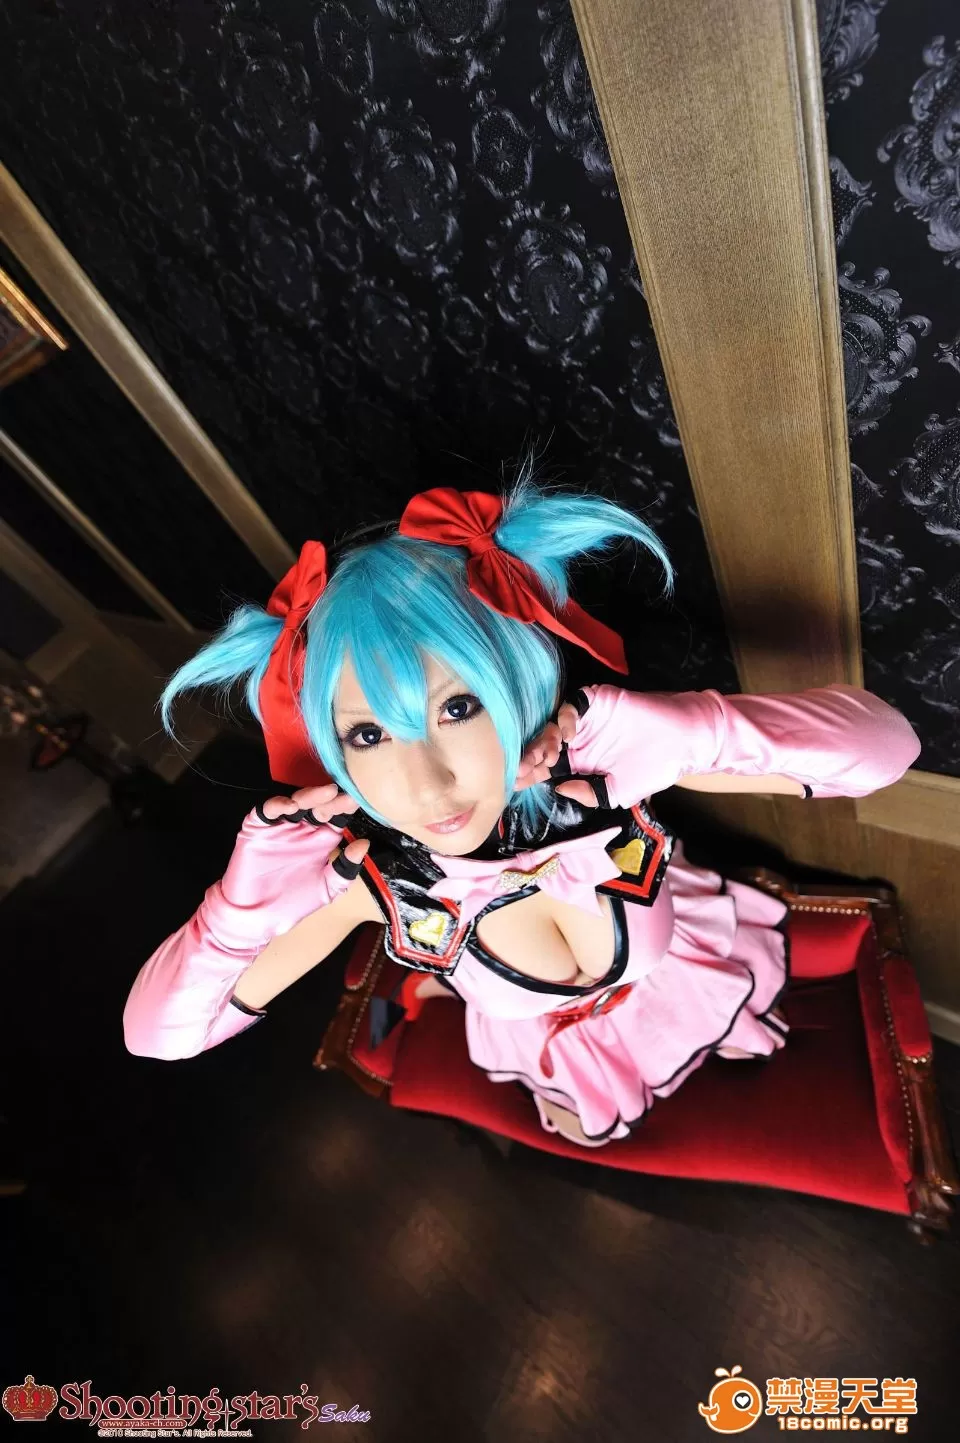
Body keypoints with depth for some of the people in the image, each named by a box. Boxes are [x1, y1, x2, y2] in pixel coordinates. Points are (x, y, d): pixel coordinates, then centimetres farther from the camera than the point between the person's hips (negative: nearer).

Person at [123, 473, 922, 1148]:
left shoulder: (599, 745, -42)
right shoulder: (362, 871, -36)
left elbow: (882, 741, -36)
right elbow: (157, 1033, -25)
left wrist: (686, 738, -52)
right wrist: (242, 908, -46)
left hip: (698, 992, 1)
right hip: (554, 1057, 1)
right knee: (592, 1129, 39)